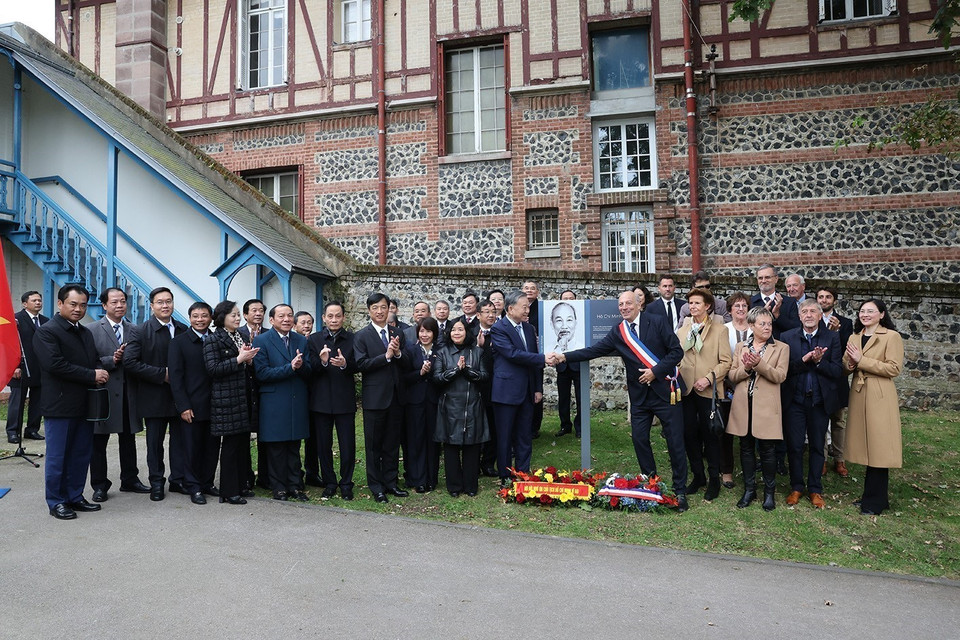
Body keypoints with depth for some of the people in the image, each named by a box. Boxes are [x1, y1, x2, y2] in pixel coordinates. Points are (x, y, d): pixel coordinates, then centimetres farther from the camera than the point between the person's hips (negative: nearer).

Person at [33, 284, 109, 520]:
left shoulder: (85, 332, 16)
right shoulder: (46, 331, -8)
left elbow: (94, 361, 20)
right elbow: (55, 364, -19)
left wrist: (101, 372, -3)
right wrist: (91, 375, -17)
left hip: (84, 404, 7)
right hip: (60, 405, -7)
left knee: (81, 454, 12)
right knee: (57, 456, 4)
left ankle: (75, 496, 24)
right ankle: (56, 502, 15)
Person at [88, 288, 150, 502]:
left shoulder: (133, 331, 10)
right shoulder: (93, 330, -4)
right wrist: (111, 360, -21)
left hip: (128, 394, 4)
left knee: (128, 440, 14)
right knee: (98, 442, 5)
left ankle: (130, 480, 26)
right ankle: (100, 485, 16)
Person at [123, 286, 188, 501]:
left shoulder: (183, 330, 6)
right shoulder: (140, 331, -5)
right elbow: (130, 362, -15)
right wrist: (163, 374, -17)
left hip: (180, 395, 3)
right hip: (154, 397, -3)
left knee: (180, 440, 9)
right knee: (155, 442, 8)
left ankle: (178, 480, 22)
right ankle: (156, 483, 21)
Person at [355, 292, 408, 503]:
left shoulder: (397, 334, 10)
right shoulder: (361, 336, -3)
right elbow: (360, 365, -14)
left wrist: (398, 353, -13)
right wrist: (386, 356, -21)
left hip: (395, 396, 4)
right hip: (374, 397, -4)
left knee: (393, 443, 12)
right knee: (374, 444, 6)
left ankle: (391, 482, 23)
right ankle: (376, 487, 16)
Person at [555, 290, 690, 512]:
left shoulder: (657, 322, -6)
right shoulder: (618, 332, 4)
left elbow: (677, 351, -7)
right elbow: (593, 351, -3)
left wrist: (655, 371, -15)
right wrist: (564, 357, -13)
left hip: (665, 390, -3)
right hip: (639, 395, 4)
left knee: (675, 442, 2)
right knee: (639, 440, 6)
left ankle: (680, 492, 15)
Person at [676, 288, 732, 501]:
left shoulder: (719, 329, 0)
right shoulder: (682, 331, 14)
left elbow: (726, 361, -5)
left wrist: (709, 378, -16)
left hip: (708, 390, -4)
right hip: (686, 388, 4)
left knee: (710, 435, 3)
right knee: (689, 434, 8)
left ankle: (714, 480, 16)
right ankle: (698, 476, 23)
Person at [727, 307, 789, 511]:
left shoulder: (781, 348, 3)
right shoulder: (741, 347, 12)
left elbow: (780, 376, -9)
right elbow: (732, 375, 6)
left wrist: (759, 364, -21)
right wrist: (746, 368, -13)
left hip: (766, 406, -3)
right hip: (743, 405, 3)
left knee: (767, 450, 2)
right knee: (746, 447, 9)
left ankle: (769, 492, 16)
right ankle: (749, 489, 21)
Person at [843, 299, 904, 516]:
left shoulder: (891, 337, -4)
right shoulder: (854, 337, 15)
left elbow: (894, 368, -13)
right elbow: (845, 367, 16)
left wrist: (861, 361, -16)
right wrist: (850, 364, -7)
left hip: (879, 397, -6)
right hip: (858, 395, 6)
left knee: (877, 447, -1)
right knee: (866, 447, 10)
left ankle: (876, 501, 8)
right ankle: (870, 495, 21)